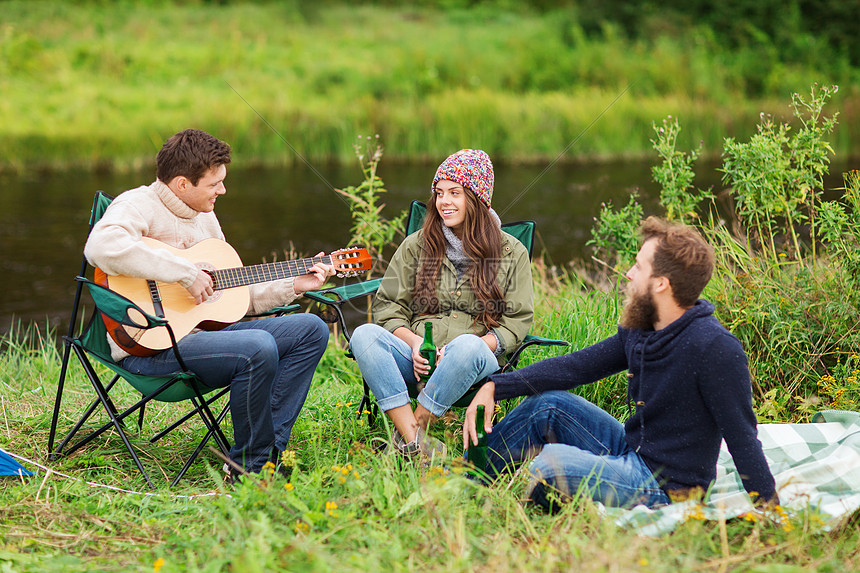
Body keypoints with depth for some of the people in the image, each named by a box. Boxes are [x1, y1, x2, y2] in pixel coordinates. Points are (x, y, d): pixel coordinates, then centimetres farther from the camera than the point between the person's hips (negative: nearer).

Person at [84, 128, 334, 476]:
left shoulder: (205, 217, 19)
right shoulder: (138, 206, -9)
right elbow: (101, 246, -34)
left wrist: (293, 286, 15)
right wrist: (186, 273, -29)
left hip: (203, 330, 9)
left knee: (310, 330, 1)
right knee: (259, 348, -32)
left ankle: (270, 446, -5)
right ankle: (250, 466, -13)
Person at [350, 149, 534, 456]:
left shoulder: (511, 253, 10)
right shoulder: (416, 245, 16)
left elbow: (517, 321, 5)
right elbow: (387, 306, 13)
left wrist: (470, 346, -13)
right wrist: (413, 342, -8)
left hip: (478, 362, -2)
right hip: (417, 360, 3)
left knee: (469, 347, -40)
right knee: (365, 335, -29)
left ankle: (414, 428, -27)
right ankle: (415, 443, -39)